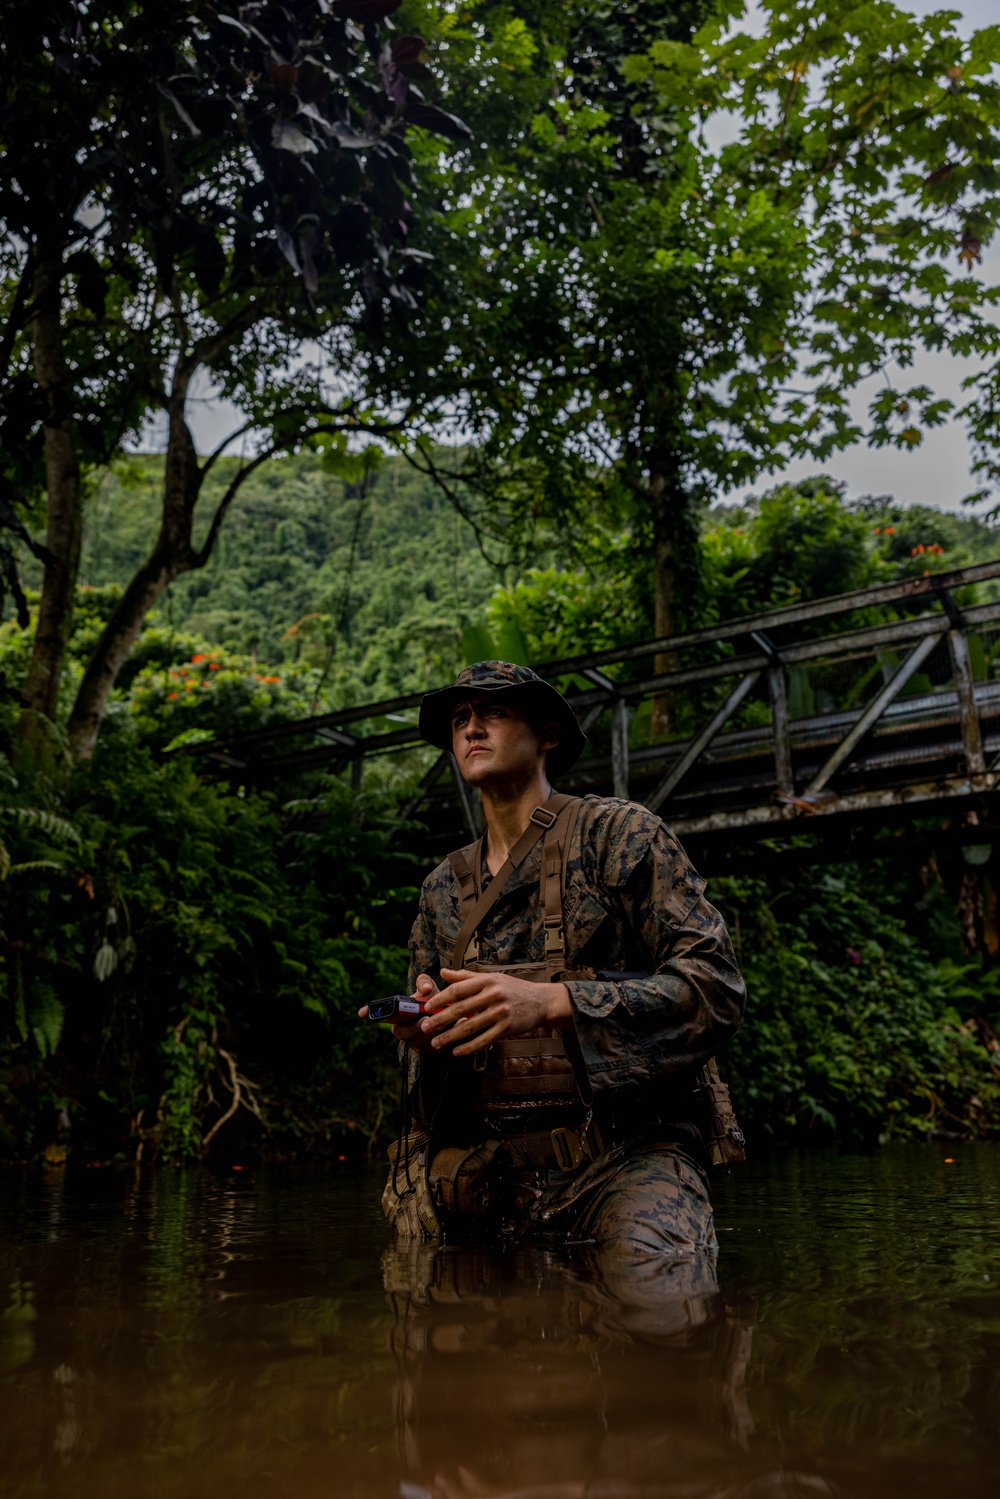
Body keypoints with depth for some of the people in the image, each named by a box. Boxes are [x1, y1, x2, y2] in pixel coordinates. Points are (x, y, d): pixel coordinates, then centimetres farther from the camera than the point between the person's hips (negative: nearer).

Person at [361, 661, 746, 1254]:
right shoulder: (443, 888, 18)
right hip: (479, 1158, 4)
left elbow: (717, 987, -9)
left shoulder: (617, 831, 2)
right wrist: (425, 1037, -3)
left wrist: (553, 1002, -21)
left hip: (626, 1146, -3)